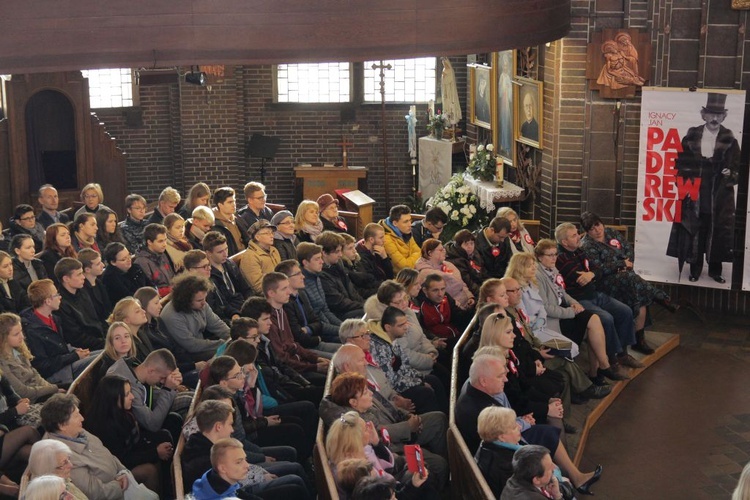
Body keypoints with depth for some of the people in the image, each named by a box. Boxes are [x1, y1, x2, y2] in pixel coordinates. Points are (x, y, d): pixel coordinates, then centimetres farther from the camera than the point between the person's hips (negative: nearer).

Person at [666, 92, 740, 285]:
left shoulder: (729, 140, 0)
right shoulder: (691, 136, 2)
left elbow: (737, 166, 3)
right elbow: (680, 162, 5)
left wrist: (731, 175, -17)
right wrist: (684, 183, -4)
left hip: (719, 197, 0)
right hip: (695, 195, 0)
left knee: (718, 232, 5)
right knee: (694, 232, 4)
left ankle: (715, 270, 18)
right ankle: (695, 270, 15)